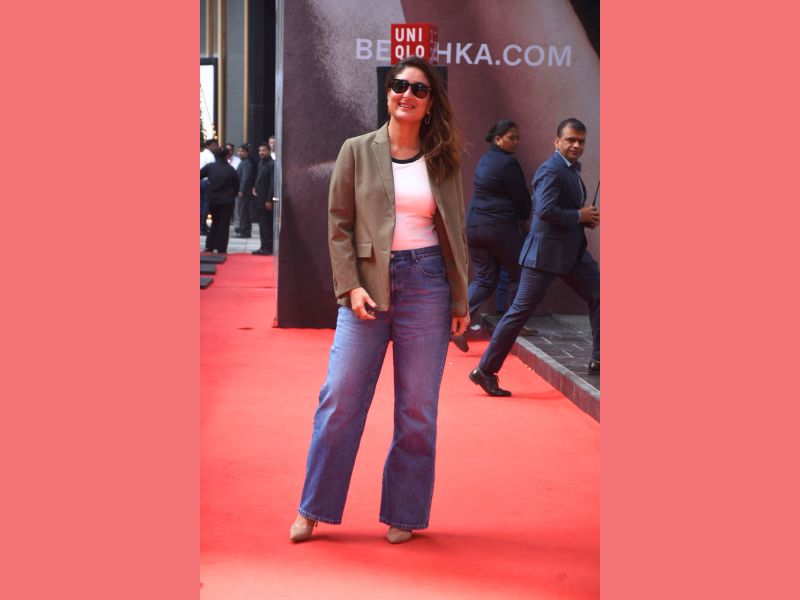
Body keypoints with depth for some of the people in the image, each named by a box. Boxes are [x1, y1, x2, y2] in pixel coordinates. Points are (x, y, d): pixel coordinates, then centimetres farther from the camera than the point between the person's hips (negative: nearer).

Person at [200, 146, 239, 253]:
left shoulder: (210, 167, -5)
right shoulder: (230, 170, -9)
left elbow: (200, 175, -2)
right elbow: (236, 185, -2)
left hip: (213, 200, 3)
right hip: (227, 200, -3)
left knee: (215, 223, 18)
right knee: (224, 224, 4)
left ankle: (209, 247, 13)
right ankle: (221, 249, 4)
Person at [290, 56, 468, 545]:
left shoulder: (444, 160, 8)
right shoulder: (357, 151, 5)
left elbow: (456, 234, 10)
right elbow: (339, 224, 3)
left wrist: (461, 301, 6)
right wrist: (350, 286, -8)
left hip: (426, 284, 1)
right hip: (369, 285, -1)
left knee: (418, 409, 5)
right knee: (340, 399, -1)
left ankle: (403, 514, 18)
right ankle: (313, 509, 13)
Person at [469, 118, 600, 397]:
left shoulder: (572, 169, 14)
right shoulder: (551, 170, -16)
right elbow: (546, 210, -29)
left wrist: (586, 217, 4)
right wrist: (579, 216, -18)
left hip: (573, 250, 10)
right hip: (546, 251, -9)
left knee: (598, 296, 10)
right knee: (521, 310, -5)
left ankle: (599, 358, 22)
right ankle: (485, 371, 2)